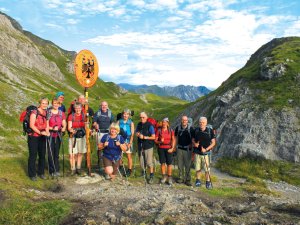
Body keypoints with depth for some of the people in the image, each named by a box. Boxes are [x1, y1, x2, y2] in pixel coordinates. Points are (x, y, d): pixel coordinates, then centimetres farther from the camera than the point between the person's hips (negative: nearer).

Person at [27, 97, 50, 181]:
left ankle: (41, 173, 24)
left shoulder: (46, 113, 8)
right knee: (33, 155, 2)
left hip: (42, 137, 6)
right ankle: (32, 174, 13)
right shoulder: (34, 112, -10)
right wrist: (40, 132, -21)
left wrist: (47, 132, -6)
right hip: (33, 137, -5)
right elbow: (31, 125, -14)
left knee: (42, 155, 10)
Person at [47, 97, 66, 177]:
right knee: (51, 153, -2)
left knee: (57, 153, 11)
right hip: (50, 135, -3)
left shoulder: (62, 113, 8)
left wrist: (63, 128, -8)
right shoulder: (48, 113, -4)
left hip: (58, 135, 3)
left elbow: (64, 124, 12)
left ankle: (57, 170, 19)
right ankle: (52, 171, 9)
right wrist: (52, 128, -19)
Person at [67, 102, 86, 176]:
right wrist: (72, 130, -27)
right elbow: (69, 127, -6)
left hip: (82, 137, 2)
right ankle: (73, 169, 6)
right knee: (72, 154, -6)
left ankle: (78, 168, 18)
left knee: (80, 153, 7)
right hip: (73, 137, -2)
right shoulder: (71, 116, -1)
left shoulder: (84, 116, 5)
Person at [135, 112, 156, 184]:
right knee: (141, 162, 13)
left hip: (148, 146, -6)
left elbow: (153, 137, -13)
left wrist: (144, 137, -19)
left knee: (149, 162, -6)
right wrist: (137, 134, -2)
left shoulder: (150, 125, -11)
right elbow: (136, 132, 21)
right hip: (140, 146, 6)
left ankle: (151, 176, 6)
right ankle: (144, 172, 35)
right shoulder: (139, 124, 8)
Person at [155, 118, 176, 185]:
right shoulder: (159, 130, 0)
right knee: (162, 163, 6)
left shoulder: (171, 131, 2)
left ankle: (169, 177, 10)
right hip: (161, 148, 0)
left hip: (168, 149, 0)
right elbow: (155, 140, 2)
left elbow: (173, 140, 4)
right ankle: (164, 176, 21)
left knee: (169, 163, 0)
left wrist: (172, 148, -5)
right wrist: (160, 142, -17)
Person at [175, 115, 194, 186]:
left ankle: (187, 180, 10)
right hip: (180, 148, 3)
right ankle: (180, 178, 20)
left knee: (188, 165, 2)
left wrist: (191, 145, -7)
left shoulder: (190, 128, -7)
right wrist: (176, 145, 9)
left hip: (187, 149, -3)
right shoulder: (178, 128, 3)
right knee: (180, 164, 8)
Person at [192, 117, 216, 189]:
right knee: (198, 168, 9)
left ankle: (208, 182, 10)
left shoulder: (210, 131, -5)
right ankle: (198, 181, 24)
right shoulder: (196, 130, 3)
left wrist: (206, 149, -14)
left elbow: (213, 142, -3)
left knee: (207, 168, -3)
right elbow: (193, 140, 14)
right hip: (197, 152, 2)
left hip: (206, 153, -2)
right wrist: (194, 144, -9)